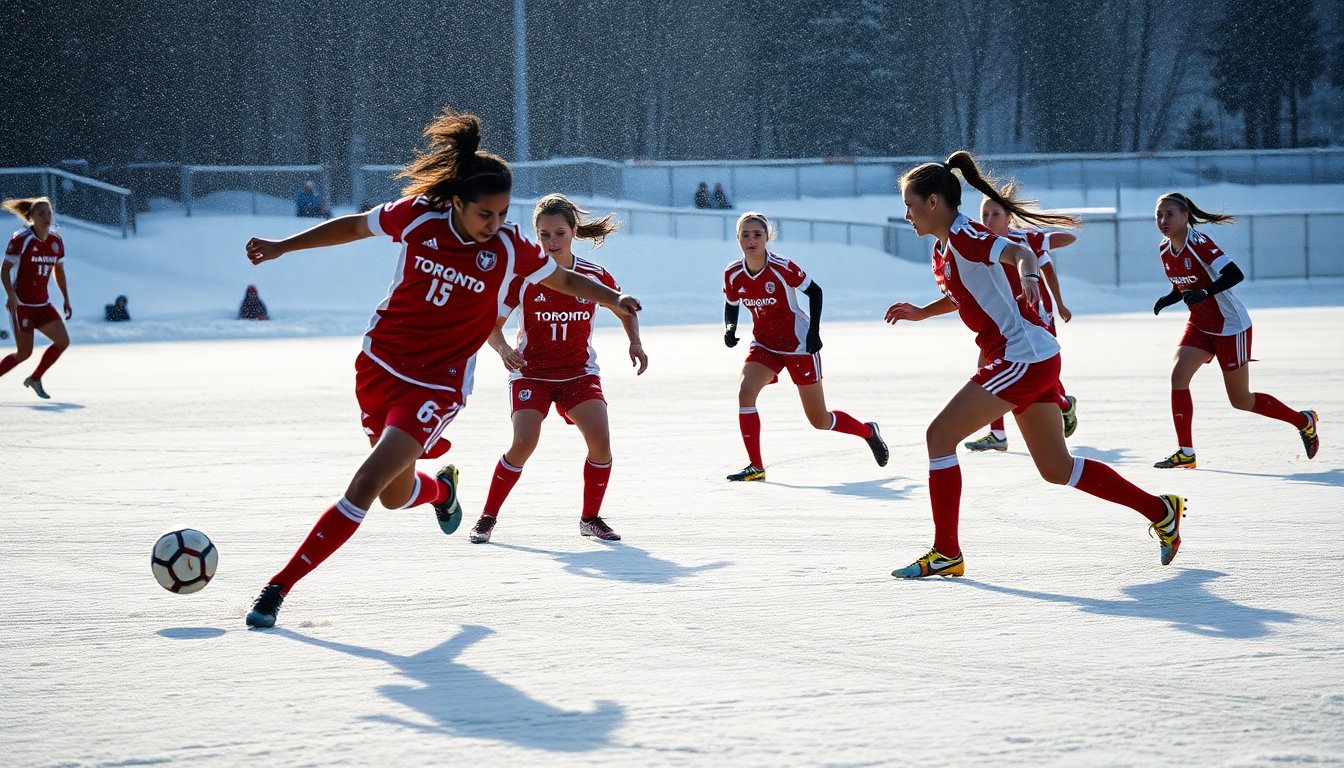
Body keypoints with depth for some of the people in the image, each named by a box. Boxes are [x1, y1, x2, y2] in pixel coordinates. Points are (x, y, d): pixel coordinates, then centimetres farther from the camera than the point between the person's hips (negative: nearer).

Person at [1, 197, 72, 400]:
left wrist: (66, 300, 13)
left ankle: (35, 379, 12)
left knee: (63, 341, -5)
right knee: (24, 353, -6)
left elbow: (59, 271, 17)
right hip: (21, 304, -6)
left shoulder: (56, 242, 4)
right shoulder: (21, 239, -14)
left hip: (43, 304, 6)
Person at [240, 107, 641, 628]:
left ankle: (280, 587, -9)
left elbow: (564, 280, 5)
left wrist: (613, 300, -12)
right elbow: (355, 227, 7)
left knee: (366, 484, -15)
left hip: (437, 385, -3)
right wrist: (282, 247, 10)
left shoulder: (510, 248, -12)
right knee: (396, 495, 13)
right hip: (379, 365, 3)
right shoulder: (416, 216, -11)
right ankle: (442, 487, 52)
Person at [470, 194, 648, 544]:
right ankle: (487, 517, -1)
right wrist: (503, 349, -26)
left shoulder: (594, 275, -4)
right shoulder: (523, 275, -10)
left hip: (580, 373, 2)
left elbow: (625, 309, 14)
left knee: (600, 441, -18)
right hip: (531, 372, -2)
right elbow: (492, 324, -6)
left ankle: (590, 518, 4)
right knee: (524, 443, -20)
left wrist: (635, 344, -3)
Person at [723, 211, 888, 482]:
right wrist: (729, 327, -11)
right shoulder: (733, 274, -8)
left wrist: (814, 332, -15)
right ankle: (756, 467, -15)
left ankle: (868, 431, 33)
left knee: (820, 421, 2)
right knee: (745, 391, -24)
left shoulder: (782, 267, -20)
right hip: (764, 345, 4)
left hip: (799, 345, -4)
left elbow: (815, 292, -9)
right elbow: (731, 305, 10)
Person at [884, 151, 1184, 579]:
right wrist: (921, 312, 27)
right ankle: (1160, 510, 22)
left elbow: (1020, 253, -31)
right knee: (1057, 469, 14)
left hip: (1023, 358, -10)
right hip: (1034, 357, 10)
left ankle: (945, 553, -5)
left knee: (939, 435, -9)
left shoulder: (963, 236, -14)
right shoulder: (942, 248, 14)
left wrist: (1029, 275, -51)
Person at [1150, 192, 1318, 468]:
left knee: (1240, 400, 4)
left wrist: (1204, 293, -41)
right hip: (1199, 326, 7)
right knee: (1178, 375, -15)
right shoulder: (1165, 250, 1)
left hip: (1230, 326, -7)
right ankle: (1185, 453, -10)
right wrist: (1167, 300, -5)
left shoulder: (1198, 243, -22)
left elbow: (1235, 274, -30)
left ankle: (1304, 421, 26)